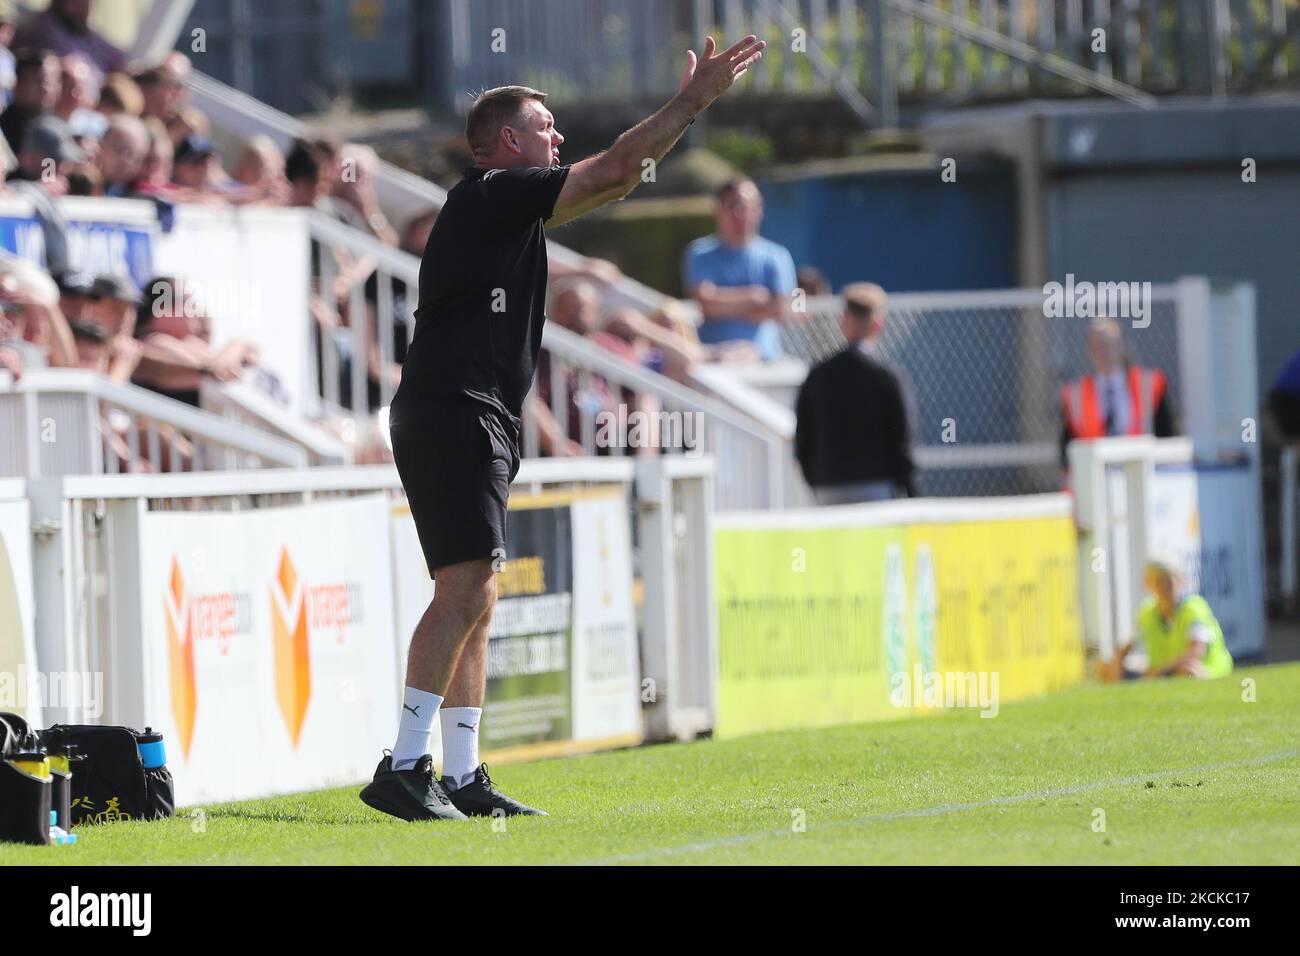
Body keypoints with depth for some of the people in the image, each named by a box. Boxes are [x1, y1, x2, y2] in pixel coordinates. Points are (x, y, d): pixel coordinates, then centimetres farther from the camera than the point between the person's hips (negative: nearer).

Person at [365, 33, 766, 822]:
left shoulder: (511, 208, 21)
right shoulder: (492, 194, -7)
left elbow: (616, 179, 32)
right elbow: (613, 172, -9)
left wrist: (689, 106, 28)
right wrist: (693, 103, -3)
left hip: (475, 424, 11)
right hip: (452, 413, -11)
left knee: (475, 602, 9)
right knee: (467, 589, -17)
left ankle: (463, 778, 10)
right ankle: (403, 769, -20)